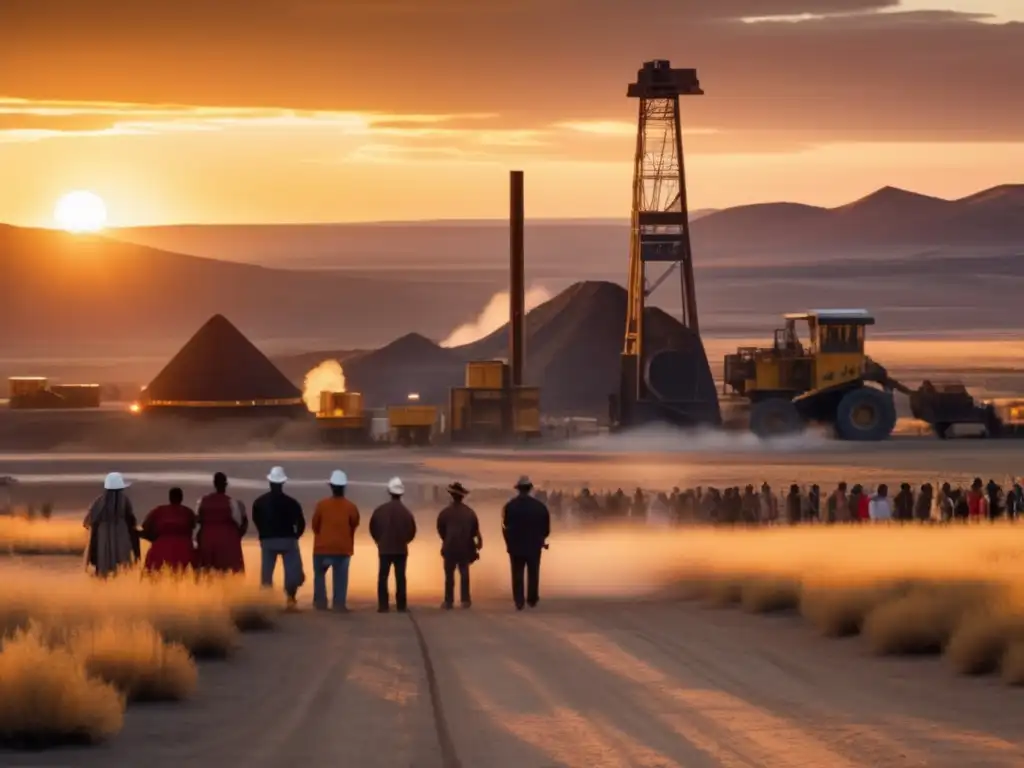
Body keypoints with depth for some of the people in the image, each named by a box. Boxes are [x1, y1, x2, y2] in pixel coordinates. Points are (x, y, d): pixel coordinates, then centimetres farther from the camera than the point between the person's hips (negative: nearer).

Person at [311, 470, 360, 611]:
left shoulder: (322, 505, -8)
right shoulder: (351, 507, -7)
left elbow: (314, 525, 1)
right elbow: (354, 525, 5)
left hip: (323, 547, 0)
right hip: (343, 548, 0)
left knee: (320, 574, 17)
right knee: (340, 577, 4)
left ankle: (320, 602, 12)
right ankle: (339, 604, -4)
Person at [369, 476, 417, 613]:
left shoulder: (380, 510, -5)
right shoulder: (406, 512, -6)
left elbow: (373, 528, 1)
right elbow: (412, 531, -2)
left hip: (384, 549, 0)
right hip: (401, 549, 0)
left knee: (383, 577, 3)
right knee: (400, 578, 5)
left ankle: (383, 605, -5)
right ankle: (401, 605, 3)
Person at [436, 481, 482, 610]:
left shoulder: (445, 513, -10)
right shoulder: (470, 512, -2)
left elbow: (440, 530, -1)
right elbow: (475, 531, 1)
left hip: (450, 548, -2)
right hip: (465, 548, 2)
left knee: (449, 575, 4)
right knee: (464, 573, 11)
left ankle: (448, 601, 2)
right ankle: (465, 600, 7)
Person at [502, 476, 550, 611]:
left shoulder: (510, 506, -6)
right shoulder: (539, 506, -5)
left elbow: (505, 527, -4)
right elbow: (546, 527, 0)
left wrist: (509, 542, 10)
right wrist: (541, 539, 18)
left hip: (516, 546, -1)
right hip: (534, 546, 1)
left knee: (517, 575, 3)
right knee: (533, 574, 13)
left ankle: (519, 602, -3)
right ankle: (532, 600, 17)